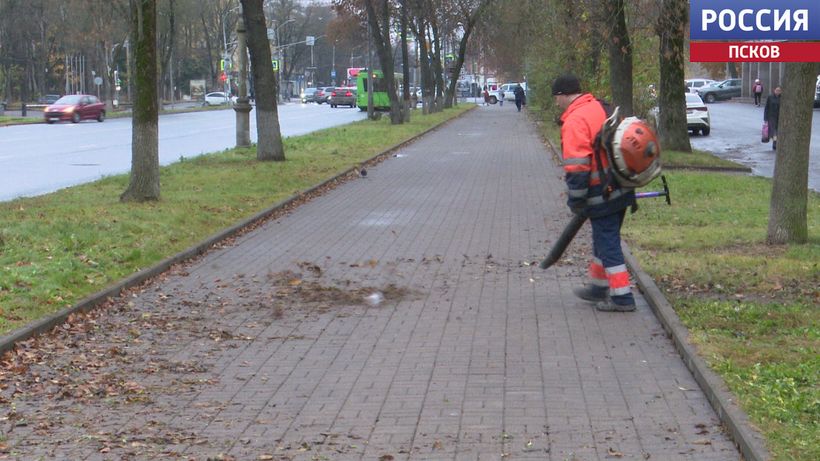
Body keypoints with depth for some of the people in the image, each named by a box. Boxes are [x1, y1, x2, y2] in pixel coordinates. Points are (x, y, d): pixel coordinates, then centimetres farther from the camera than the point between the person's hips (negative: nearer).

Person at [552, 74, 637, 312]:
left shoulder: (574, 122, -19)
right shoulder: (604, 109, 9)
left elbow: (577, 168, -22)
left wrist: (576, 200, -11)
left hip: (601, 196, -9)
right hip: (621, 191, 9)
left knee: (608, 243, 0)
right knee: (604, 239, 22)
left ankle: (622, 298, 4)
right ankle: (598, 287, 35)